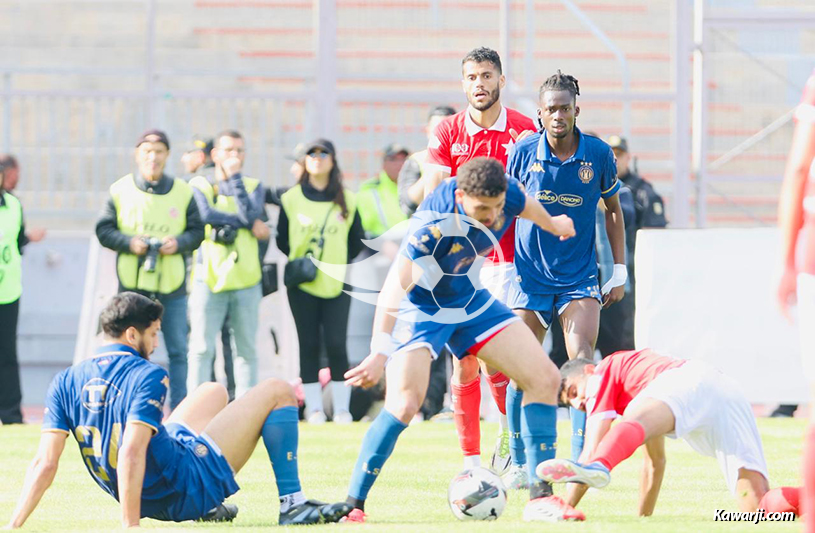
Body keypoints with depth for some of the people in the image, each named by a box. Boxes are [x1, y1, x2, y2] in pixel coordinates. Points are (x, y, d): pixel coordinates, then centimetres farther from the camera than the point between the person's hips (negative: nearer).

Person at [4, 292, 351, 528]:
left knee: (214, 392, 31)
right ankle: (292, 505, 2)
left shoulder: (65, 383, -3)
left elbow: (45, 463, -10)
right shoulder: (146, 376, -20)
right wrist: (129, 525, -31)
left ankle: (208, 508, 29)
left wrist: (14, 526, -10)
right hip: (188, 486, -7)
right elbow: (131, 455, -31)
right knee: (277, 392, 4)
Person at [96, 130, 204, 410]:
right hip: (132, 284, -1)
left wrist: (179, 243, -12)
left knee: (178, 351, 4)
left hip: (172, 285, 1)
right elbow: (104, 230, 3)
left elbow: (197, 230, 8)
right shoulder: (121, 190, 2)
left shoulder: (183, 192, 5)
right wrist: (129, 243, -13)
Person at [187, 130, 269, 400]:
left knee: (246, 350, 4)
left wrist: (234, 177, -6)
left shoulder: (253, 186, 12)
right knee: (202, 349, -4)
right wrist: (251, 225, -8)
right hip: (209, 276, -3)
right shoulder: (200, 185, 5)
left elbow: (250, 213, -9)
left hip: (246, 280, 3)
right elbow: (206, 215, -16)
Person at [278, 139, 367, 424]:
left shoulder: (347, 200, 7)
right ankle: (314, 407, 5)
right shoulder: (291, 199, 6)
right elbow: (282, 240, 10)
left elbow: (357, 241, 11)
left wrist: (341, 262, 0)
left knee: (336, 345, -7)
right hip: (302, 285, 0)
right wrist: (300, 262, 0)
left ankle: (342, 408, -1)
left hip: (337, 283, 0)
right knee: (309, 345, 0)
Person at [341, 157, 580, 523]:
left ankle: (540, 498, 4)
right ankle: (352, 506, -11)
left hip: (471, 300, 7)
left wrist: (555, 226, 30)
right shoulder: (433, 223, -37)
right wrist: (381, 352, -51)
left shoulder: (507, 195, -19)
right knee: (404, 404, -25)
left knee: (545, 379, -2)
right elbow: (394, 288, -42)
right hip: (420, 310, -7)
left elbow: (527, 207, 8)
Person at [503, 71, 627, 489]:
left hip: (580, 277, 0)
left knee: (582, 361, -16)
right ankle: (518, 463, 14)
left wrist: (619, 271, 6)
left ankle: (581, 460, -12)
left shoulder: (598, 155, -4)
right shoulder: (523, 153, -4)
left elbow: (612, 209, 9)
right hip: (530, 274, 0)